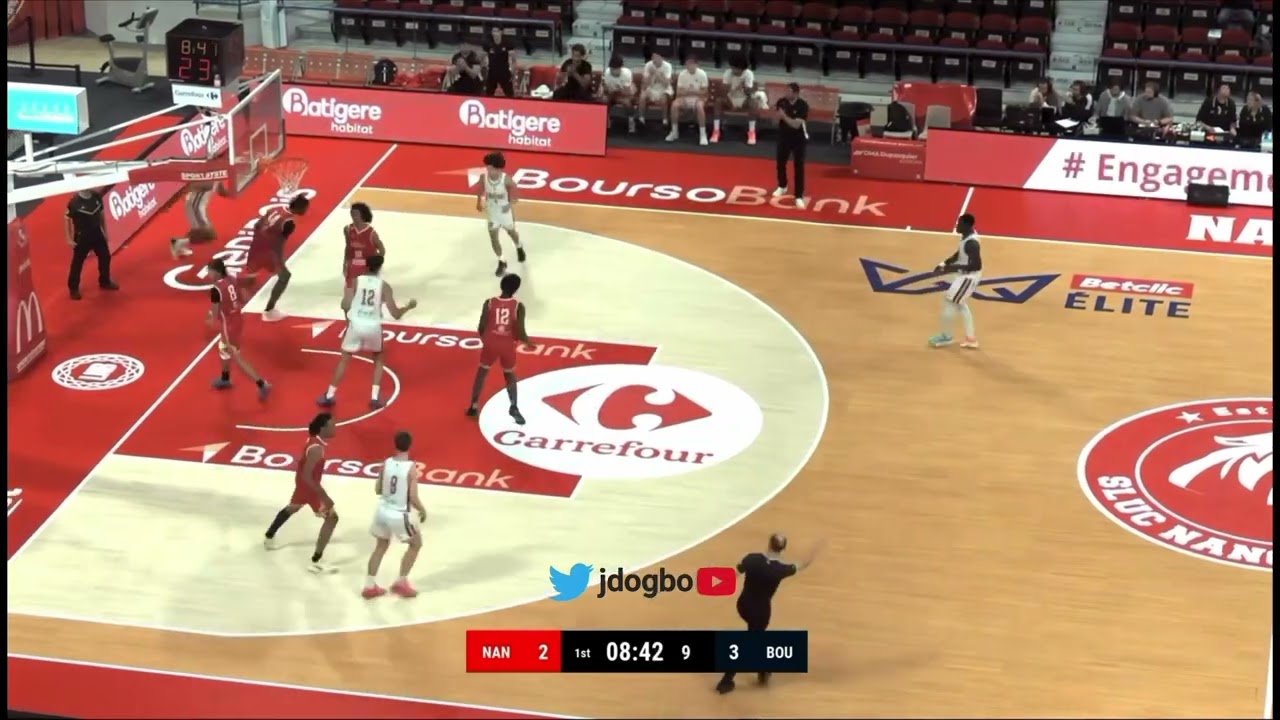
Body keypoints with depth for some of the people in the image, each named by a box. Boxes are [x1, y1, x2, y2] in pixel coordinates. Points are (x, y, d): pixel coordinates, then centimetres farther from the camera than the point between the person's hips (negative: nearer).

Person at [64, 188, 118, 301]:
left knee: (105, 257, 17)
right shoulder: (74, 202, -21)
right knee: (77, 262, 3)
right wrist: (69, 239, -12)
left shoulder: (97, 197, -5)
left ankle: (105, 282, 39)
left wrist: (105, 232, 13)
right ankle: (73, 288, 17)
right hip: (82, 236, -6)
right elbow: (68, 220, -12)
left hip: (97, 233, 6)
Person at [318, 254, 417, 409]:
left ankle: (329, 396, 15)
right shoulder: (384, 286, 0)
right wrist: (409, 307, 15)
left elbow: (345, 306, -9)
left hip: (356, 325, 0)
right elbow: (396, 314, -4)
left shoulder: (355, 281, 1)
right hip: (374, 327, 0)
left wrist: (348, 314, 15)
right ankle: (375, 398, 12)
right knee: (378, 360, 24)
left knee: (344, 360, 18)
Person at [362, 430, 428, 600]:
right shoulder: (411, 467, -17)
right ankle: (400, 582, 17)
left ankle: (369, 586, 24)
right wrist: (422, 511, 2)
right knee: (416, 544, 19)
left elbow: (377, 490, 5)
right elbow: (413, 498, -17)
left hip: (382, 511, 5)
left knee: (381, 546, 24)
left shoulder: (386, 463, -4)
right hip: (399, 514, -5)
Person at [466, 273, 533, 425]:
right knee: (509, 375, 21)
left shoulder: (489, 303, -11)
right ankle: (514, 407, 11)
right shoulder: (518, 306, -14)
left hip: (491, 344, 1)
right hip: (508, 346, -1)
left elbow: (482, 328, -7)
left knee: (481, 373, 20)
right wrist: (528, 343, 4)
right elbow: (519, 332, -16)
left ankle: (474, 406, 21)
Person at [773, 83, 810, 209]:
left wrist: (784, 116, -32)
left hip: (798, 139, -5)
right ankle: (782, 186, 43)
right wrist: (776, 114, -23)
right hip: (784, 137, 5)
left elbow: (796, 124, -26)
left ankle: (799, 196, -4)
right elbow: (776, 120, -3)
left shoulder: (802, 106, -21)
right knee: (781, 163, 17)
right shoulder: (781, 102, -8)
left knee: (798, 167, -6)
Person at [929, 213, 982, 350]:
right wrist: (944, 263, 6)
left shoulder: (971, 243, -30)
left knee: (949, 302, 1)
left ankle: (946, 337, 16)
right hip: (966, 275, 10)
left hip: (969, 276, -10)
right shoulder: (966, 236, 2)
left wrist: (956, 268, -30)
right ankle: (971, 338, 28)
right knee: (960, 303, 22)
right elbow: (959, 254, 16)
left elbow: (976, 265, -32)